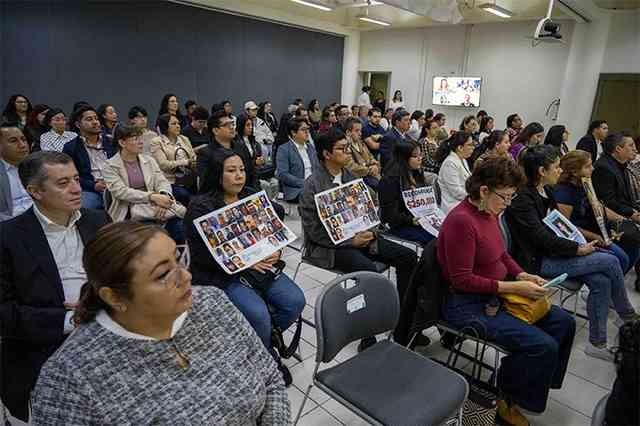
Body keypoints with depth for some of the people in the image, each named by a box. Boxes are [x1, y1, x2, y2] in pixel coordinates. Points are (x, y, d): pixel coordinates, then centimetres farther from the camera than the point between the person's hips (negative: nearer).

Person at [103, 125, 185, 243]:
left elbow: (162, 181, 5)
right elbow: (121, 191, -11)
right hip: (129, 212, -4)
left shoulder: (149, 160, 15)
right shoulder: (110, 166, 3)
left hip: (153, 206, 4)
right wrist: (152, 196, -23)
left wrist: (164, 197, -20)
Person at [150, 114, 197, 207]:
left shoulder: (184, 139, 20)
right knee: (185, 196, -31)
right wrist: (186, 162, -13)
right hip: (171, 182, -4)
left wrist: (195, 163, -11)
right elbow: (163, 164, -9)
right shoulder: (156, 142, 3)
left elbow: (194, 158, 12)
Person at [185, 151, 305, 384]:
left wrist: (275, 252, -10)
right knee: (258, 314, -26)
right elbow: (202, 254, -13)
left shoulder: (253, 197, 11)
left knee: (295, 301, -15)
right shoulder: (201, 207, -6)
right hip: (223, 275, -5)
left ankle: (265, 340, 15)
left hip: (262, 266, 5)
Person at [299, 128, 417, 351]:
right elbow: (314, 231, -14)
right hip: (329, 245, -7)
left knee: (408, 256, -7)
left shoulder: (350, 177, 11)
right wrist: (350, 241, -19)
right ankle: (368, 337, -19)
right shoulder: (313, 185, -11)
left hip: (358, 236, 7)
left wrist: (368, 230, -4)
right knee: (368, 270, -34)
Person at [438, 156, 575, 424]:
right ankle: (505, 400, 8)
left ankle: (537, 379, 24)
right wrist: (514, 287, -21)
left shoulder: (489, 212, 4)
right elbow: (462, 280, -24)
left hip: (495, 295, 10)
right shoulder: (462, 221, -25)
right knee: (543, 346, -17)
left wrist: (523, 275, 0)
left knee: (564, 323, 8)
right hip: (468, 305, -9)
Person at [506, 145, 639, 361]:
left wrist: (581, 243, 1)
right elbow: (541, 236, -22)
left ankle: (597, 343, 2)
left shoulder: (545, 191, 10)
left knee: (601, 281, -10)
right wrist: (578, 249, -14)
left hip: (553, 252, 9)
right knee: (610, 261, -11)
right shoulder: (523, 199, -19)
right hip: (537, 261, -8)